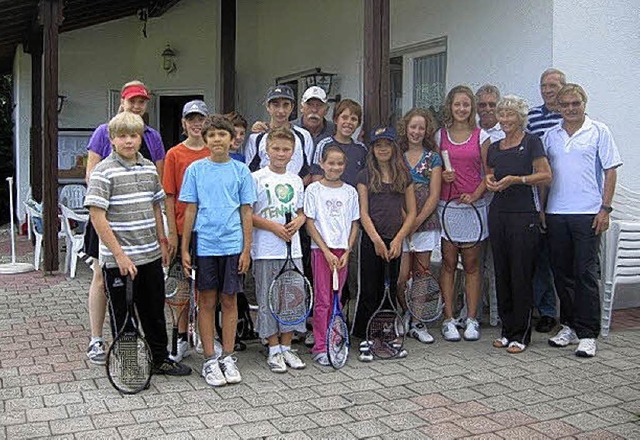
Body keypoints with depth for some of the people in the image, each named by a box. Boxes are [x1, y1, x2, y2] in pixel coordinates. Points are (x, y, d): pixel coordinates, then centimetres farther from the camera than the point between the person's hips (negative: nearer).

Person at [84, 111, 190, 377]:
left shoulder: (149, 168, 8)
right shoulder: (104, 172, -10)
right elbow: (97, 216, -14)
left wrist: (162, 241, 14)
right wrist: (119, 255, -17)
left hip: (150, 255, 6)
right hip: (118, 260, -6)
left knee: (155, 311, 16)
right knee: (123, 315, 7)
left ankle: (160, 360, 31)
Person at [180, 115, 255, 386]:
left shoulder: (240, 170, 3)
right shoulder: (196, 169, 2)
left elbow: (246, 212, 4)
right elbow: (190, 211, 4)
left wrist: (246, 249, -1)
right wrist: (184, 248, 1)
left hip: (232, 245, 0)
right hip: (204, 245, 0)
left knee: (229, 301, 7)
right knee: (207, 302, 5)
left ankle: (227, 357, 18)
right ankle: (210, 359, 14)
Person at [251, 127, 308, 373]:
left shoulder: (296, 181, 11)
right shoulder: (257, 178, -4)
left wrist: (297, 222, -4)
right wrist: (273, 226, -16)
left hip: (292, 249, 5)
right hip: (266, 251, -5)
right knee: (267, 300, 1)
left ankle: (286, 347, 21)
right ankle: (274, 350, 13)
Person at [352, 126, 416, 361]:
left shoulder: (404, 175, 9)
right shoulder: (365, 176, 2)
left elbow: (411, 212, 7)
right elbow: (363, 212, -3)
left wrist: (398, 239, -5)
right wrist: (377, 240, -11)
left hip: (396, 242, 2)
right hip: (371, 240, -2)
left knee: (392, 290, 7)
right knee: (370, 291, 1)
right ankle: (365, 340, 9)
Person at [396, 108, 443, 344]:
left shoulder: (433, 158, 6)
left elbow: (434, 196, 0)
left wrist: (417, 222, -8)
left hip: (425, 223, 1)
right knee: (401, 276, -7)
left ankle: (417, 322, 15)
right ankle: (402, 317, 10)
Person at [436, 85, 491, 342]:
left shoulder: (481, 136, 4)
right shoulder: (440, 136, 7)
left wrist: (475, 195, -11)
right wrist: (441, 176, -9)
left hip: (474, 205, 0)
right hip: (446, 205, 1)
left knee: (472, 264, 3)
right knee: (448, 263, 1)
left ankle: (472, 319, 10)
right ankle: (449, 319, 7)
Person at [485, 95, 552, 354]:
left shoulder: (531, 142, -2)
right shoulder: (494, 148, 15)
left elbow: (546, 176, -9)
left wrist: (516, 179, -18)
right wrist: (490, 181, 2)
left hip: (524, 215, -6)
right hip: (498, 213, 6)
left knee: (521, 274, -3)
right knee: (501, 273, 8)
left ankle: (520, 334, 6)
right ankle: (507, 329, 18)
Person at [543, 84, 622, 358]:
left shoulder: (599, 132, 2)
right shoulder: (550, 136, 13)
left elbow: (610, 171, 0)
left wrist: (605, 208, -8)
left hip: (588, 213, -4)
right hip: (555, 213, 4)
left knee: (586, 274, -4)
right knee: (562, 273, 9)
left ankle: (587, 334, 2)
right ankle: (569, 326, 22)